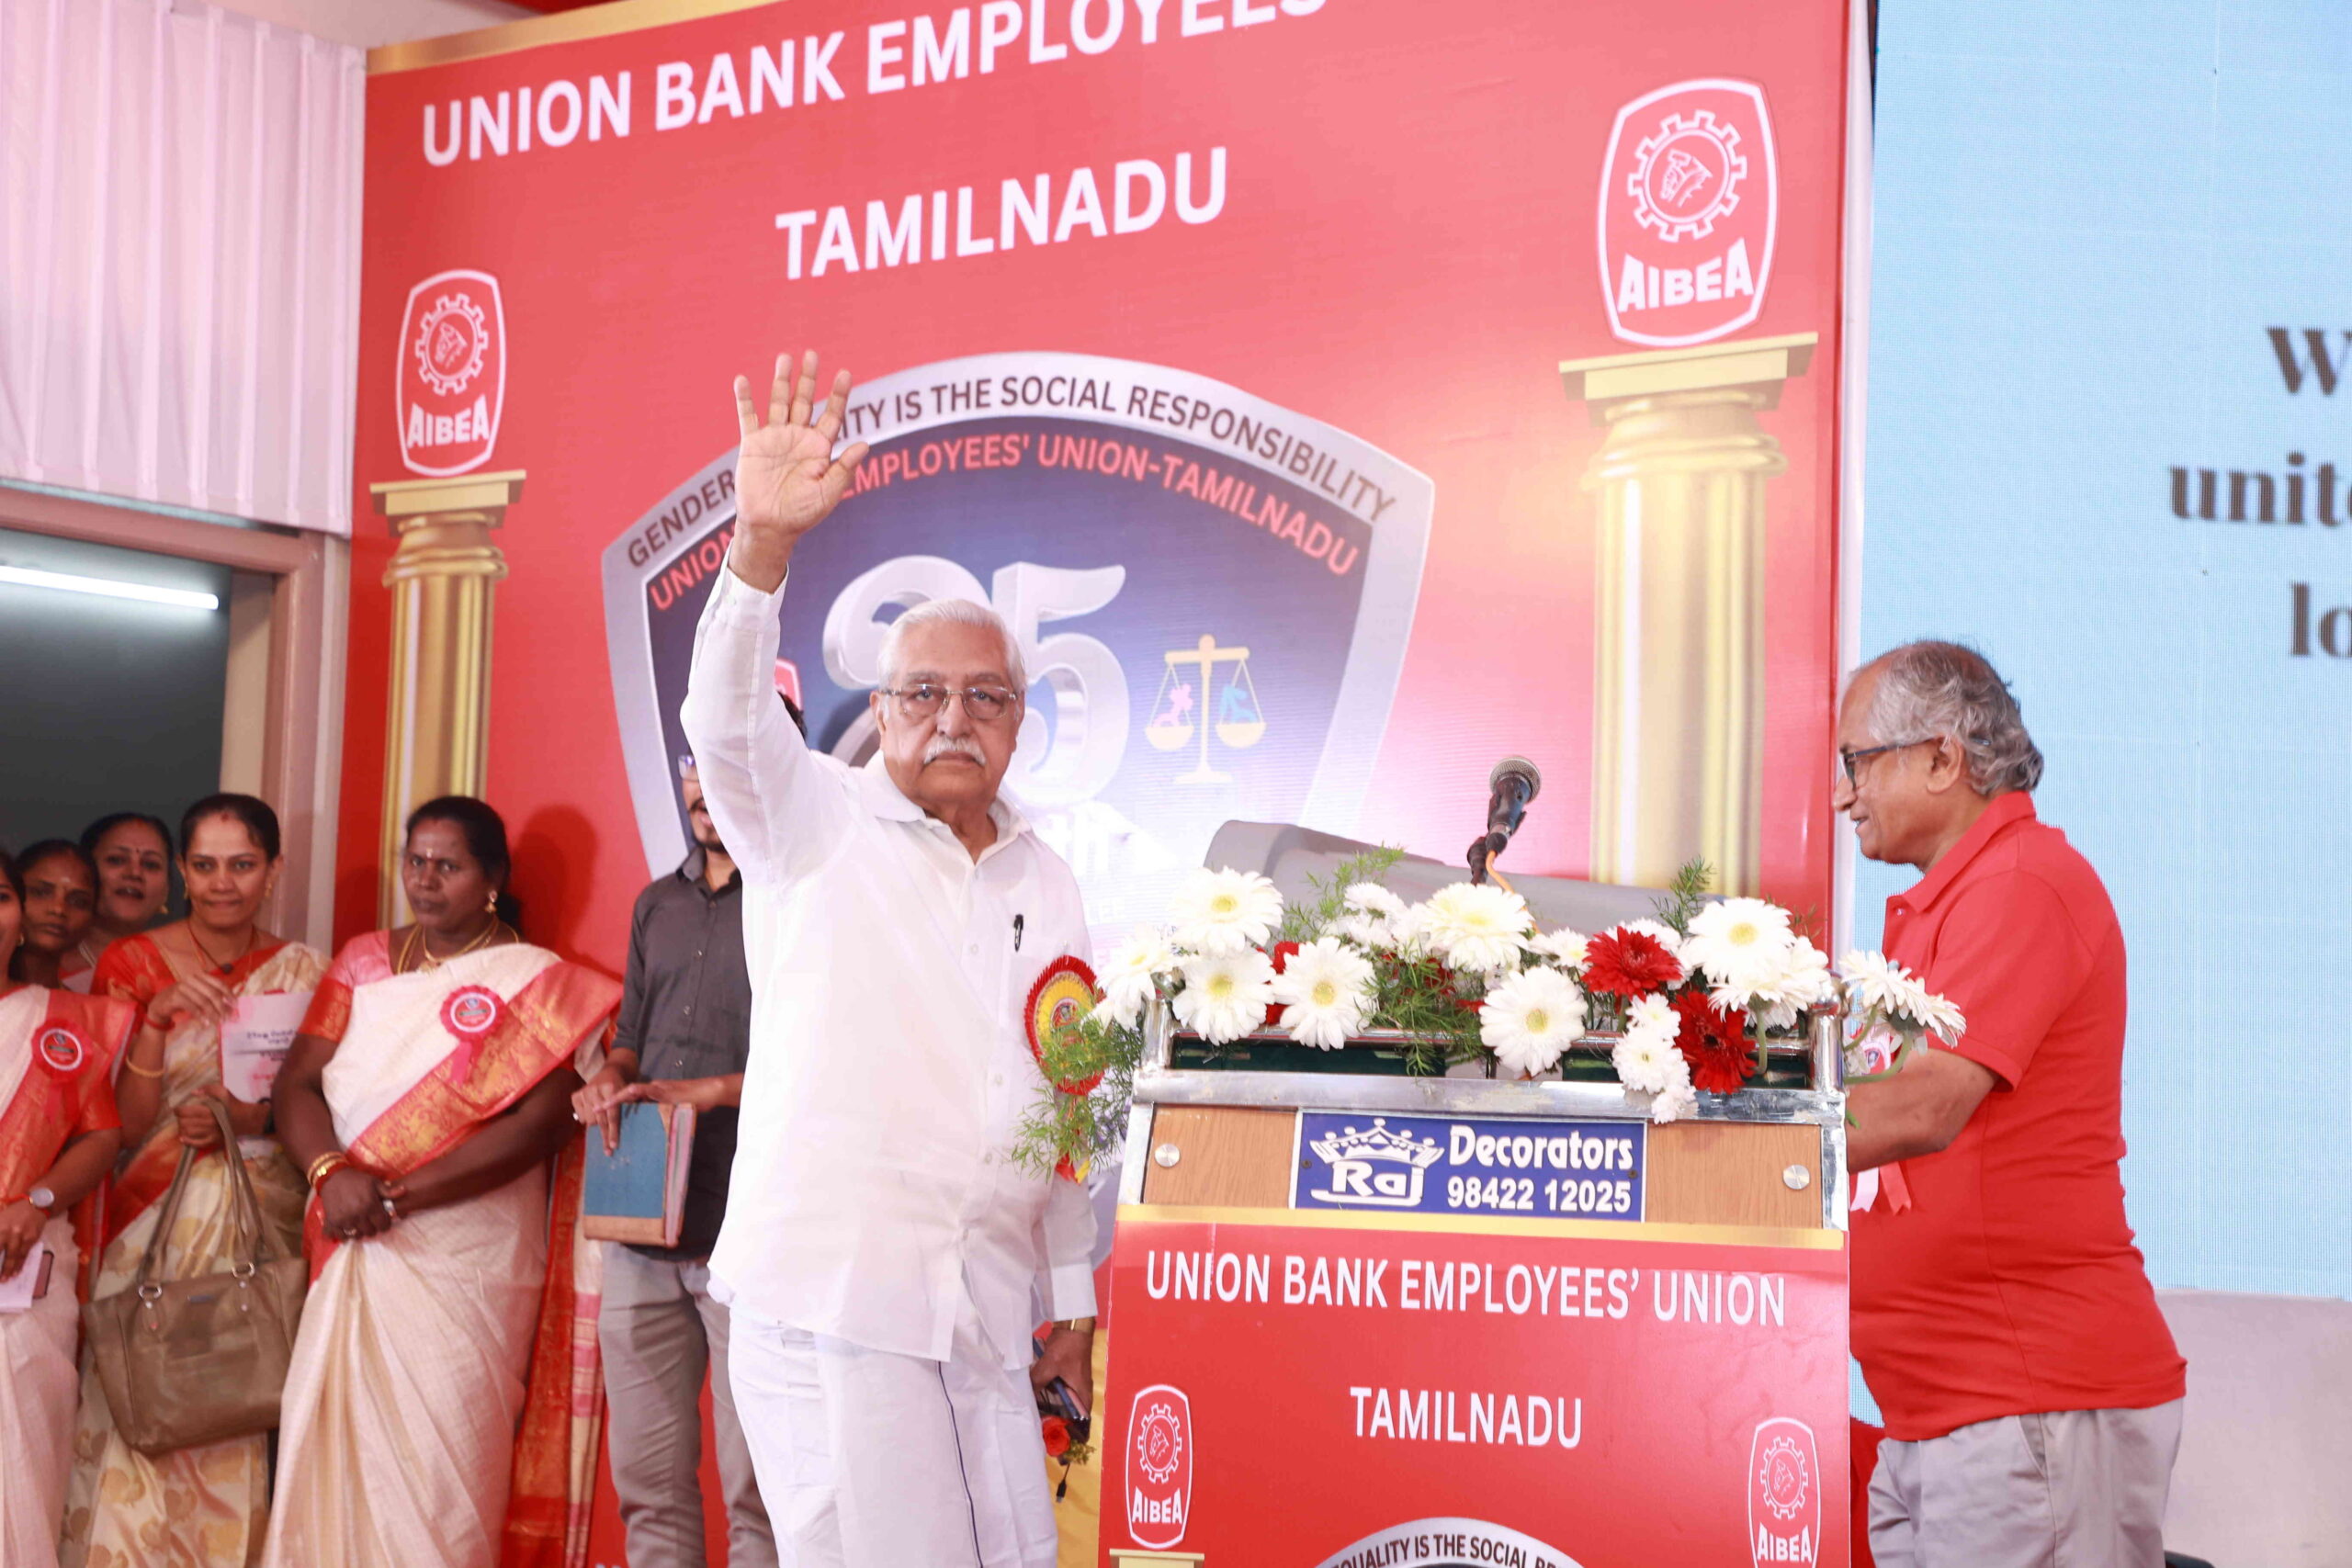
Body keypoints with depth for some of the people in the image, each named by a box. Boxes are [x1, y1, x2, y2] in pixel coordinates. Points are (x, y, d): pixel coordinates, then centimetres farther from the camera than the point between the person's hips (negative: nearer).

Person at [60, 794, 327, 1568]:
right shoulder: (131, 964, 1)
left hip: (263, 1218, 1)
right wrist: (161, 1016, -18)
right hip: (154, 1221, -1)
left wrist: (240, 1118, -13)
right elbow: (124, 1125, -4)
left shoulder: (300, 971, 6)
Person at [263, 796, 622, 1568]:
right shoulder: (364, 961, 13)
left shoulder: (538, 983, -1)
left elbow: (540, 1123, -12)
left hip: (466, 1264, -4)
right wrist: (332, 1170, -16)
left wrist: (400, 1196, -17)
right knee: (329, 1450, 2)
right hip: (351, 1255, 4)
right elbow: (297, 1080, 5)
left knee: (435, 1468, -6)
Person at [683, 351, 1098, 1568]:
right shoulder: (817, 824, 2)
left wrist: (1074, 1298, 16)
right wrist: (762, 543, -34)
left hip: (987, 1308, 5)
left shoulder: (1046, 884, 16)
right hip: (830, 1290, -5)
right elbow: (727, 721, -18)